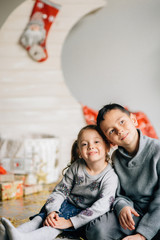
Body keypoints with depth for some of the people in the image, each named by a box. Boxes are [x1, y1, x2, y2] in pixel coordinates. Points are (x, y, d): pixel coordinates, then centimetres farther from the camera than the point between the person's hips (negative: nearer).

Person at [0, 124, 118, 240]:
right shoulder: (76, 167, -3)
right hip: (69, 205, 5)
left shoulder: (110, 177, -17)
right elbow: (60, 191, 0)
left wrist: (70, 222, -30)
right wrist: (52, 211, -21)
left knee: (59, 223, -30)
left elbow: (101, 207, -25)